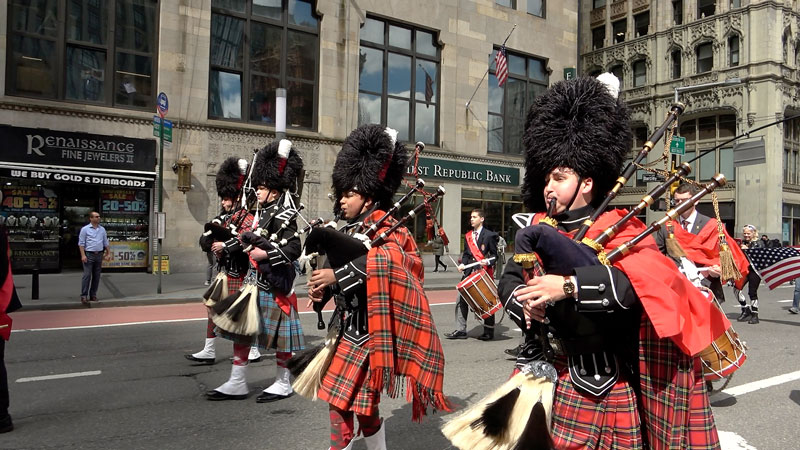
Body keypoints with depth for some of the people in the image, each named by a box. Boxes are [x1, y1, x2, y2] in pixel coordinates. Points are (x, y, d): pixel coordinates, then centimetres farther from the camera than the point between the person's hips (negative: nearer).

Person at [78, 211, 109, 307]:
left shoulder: (102, 229, 12)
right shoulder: (85, 229, -1)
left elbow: (106, 243, 17)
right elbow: (81, 243, -5)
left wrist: (107, 254, 12)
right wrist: (83, 255, -13)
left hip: (99, 255, 5)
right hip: (89, 255, -5)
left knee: (96, 276, 7)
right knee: (87, 275, -9)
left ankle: (93, 295, 14)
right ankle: (84, 296, -6)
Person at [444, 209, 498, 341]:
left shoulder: (489, 235, -2)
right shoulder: (468, 236, 14)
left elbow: (494, 255, -1)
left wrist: (487, 262, -20)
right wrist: (462, 264, 0)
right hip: (469, 272, 5)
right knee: (461, 301, 0)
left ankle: (489, 331, 15)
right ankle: (460, 330, 7)